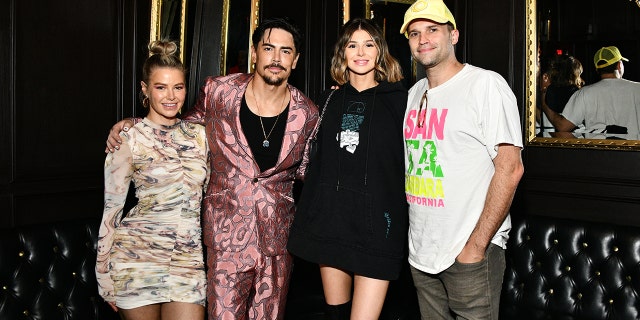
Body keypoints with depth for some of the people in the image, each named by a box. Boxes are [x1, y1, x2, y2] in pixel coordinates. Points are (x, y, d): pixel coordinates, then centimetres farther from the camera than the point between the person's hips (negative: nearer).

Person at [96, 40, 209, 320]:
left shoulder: (198, 134, 7)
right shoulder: (128, 139, -4)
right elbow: (112, 207, -2)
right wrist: (104, 276, -2)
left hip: (188, 258, 3)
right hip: (137, 255, -3)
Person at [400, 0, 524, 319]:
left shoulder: (486, 84, -10)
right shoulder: (413, 94, 10)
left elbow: (510, 168, -15)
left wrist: (476, 245, -17)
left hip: (470, 253, -6)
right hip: (419, 251, 6)